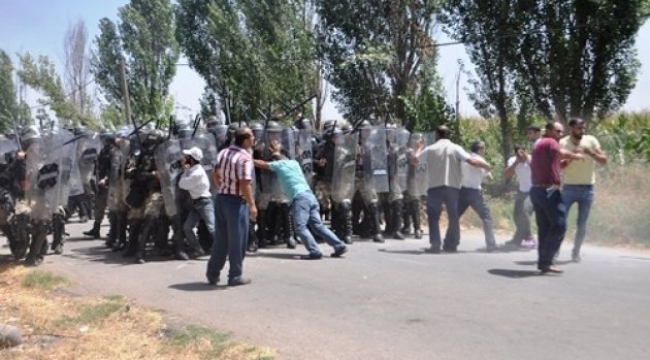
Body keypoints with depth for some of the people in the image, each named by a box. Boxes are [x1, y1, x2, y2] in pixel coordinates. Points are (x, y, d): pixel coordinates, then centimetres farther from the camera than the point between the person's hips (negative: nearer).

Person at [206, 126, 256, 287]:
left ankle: (212, 274, 22)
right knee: (237, 240, 3)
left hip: (221, 198, 8)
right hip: (236, 201, -8)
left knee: (221, 239, 16)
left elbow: (216, 176, 14)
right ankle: (235, 276, 10)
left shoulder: (223, 152, 8)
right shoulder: (244, 157, -17)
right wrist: (252, 204, -18)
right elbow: (245, 184, -23)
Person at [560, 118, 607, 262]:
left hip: (587, 188, 1)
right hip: (569, 188, -1)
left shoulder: (591, 140, -2)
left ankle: (576, 252, 16)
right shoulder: (563, 143, -5)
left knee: (582, 224, 6)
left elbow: (604, 160, -5)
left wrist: (591, 153, -22)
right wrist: (570, 158, -24)